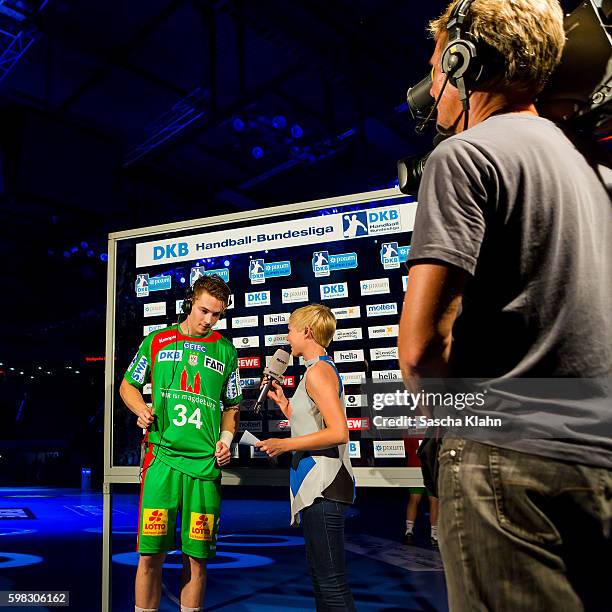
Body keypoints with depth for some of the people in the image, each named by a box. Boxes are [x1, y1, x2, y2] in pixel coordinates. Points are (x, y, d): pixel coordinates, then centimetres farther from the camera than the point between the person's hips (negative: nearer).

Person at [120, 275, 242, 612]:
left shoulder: (225, 350, 12)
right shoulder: (157, 341, 9)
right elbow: (128, 385, 17)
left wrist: (226, 438, 1)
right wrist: (141, 410, -2)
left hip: (206, 464, 1)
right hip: (161, 457, -1)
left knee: (196, 558, 7)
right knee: (150, 555, 2)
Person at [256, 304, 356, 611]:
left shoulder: (318, 371, -13)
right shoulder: (323, 369, 18)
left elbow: (339, 433, -23)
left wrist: (285, 444, -18)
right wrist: (285, 405, 18)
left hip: (323, 486, -11)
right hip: (316, 485, 11)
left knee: (331, 580, -5)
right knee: (320, 574, 18)